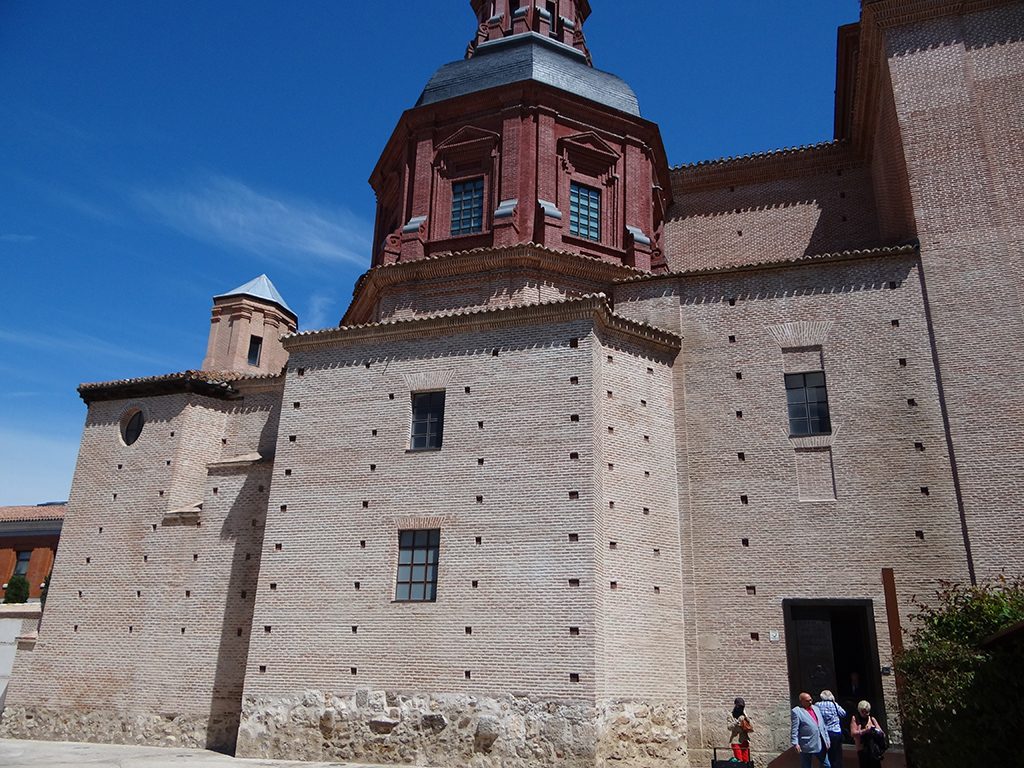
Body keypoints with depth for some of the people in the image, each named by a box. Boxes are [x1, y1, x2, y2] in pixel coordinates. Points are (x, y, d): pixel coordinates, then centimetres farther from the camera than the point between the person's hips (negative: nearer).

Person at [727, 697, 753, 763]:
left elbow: (752, 728, -1)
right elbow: (730, 727, -8)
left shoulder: (745, 716, 10)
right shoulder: (731, 716, 3)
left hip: (745, 741, 3)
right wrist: (737, 722, -21)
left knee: (746, 761, 1)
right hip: (736, 741, -3)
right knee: (739, 761, -6)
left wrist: (746, 716, -10)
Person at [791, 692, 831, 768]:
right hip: (807, 745, -6)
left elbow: (823, 725, 15)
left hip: (821, 744, 7)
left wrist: (827, 739, 11)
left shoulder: (816, 708, 11)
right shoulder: (796, 711, -10)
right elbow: (794, 730, -13)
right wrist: (795, 743, -19)